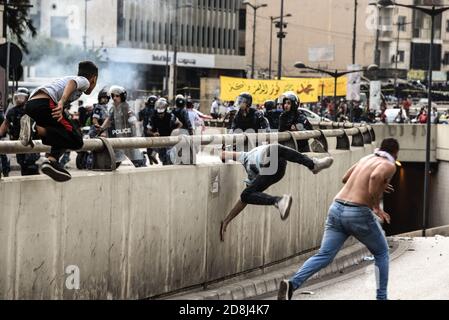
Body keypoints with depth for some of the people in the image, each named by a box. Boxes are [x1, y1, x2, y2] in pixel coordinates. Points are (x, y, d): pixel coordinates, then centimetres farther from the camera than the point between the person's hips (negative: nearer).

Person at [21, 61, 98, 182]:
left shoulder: (64, 79, 41)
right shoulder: (84, 81, 15)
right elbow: (72, 83, -9)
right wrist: (62, 103, -26)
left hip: (30, 105, 9)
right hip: (44, 103, -9)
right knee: (76, 140, -10)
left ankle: (51, 161, 0)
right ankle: (35, 128, -20)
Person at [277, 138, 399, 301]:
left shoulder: (367, 158, 22)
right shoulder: (389, 166, 0)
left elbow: (345, 178, 35)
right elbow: (375, 176, -24)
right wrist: (376, 206, -16)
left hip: (337, 209, 6)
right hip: (358, 213, -6)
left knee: (324, 256, 0)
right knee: (381, 253, 17)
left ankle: (292, 284, -21)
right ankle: (381, 297, 19)